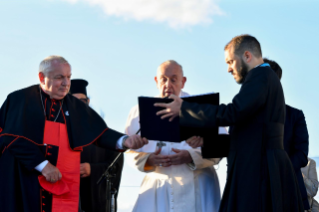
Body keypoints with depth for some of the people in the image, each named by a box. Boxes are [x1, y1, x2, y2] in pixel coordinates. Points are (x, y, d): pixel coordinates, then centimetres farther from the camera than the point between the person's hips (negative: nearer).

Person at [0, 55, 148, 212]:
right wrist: (43, 165, -16)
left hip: (64, 186, 3)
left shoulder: (75, 107, 11)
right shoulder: (20, 100, 0)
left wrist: (124, 141, -15)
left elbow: (101, 133, 5)